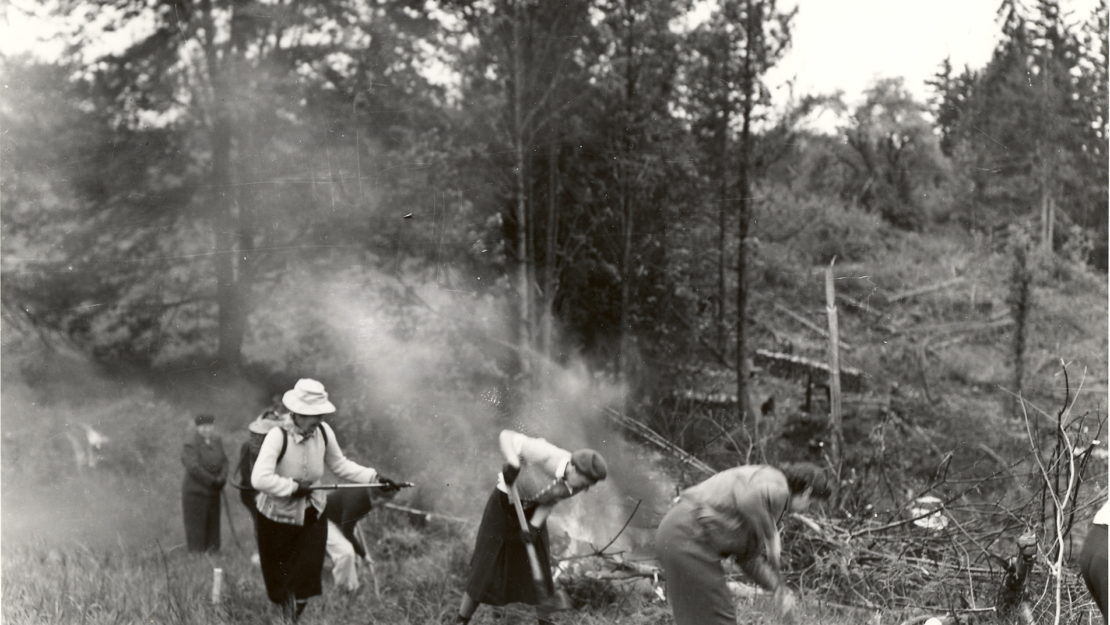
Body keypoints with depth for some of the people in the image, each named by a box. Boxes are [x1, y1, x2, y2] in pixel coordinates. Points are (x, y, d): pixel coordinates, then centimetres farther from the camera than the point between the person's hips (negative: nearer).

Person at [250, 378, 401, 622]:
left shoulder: (323, 431, -12)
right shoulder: (278, 436, -28)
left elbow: (340, 465, 2)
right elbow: (260, 479, -38)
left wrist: (374, 477, -8)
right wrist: (293, 486, -29)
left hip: (311, 515, 3)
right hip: (277, 517, -3)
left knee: (308, 573, -3)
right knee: (277, 576, 14)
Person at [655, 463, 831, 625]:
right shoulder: (777, 486, -6)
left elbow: (747, 557, 24)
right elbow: (749, 501, -30)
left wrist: (778, 588, 17)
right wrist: (771, 536, -16)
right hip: (691, 538, -10)